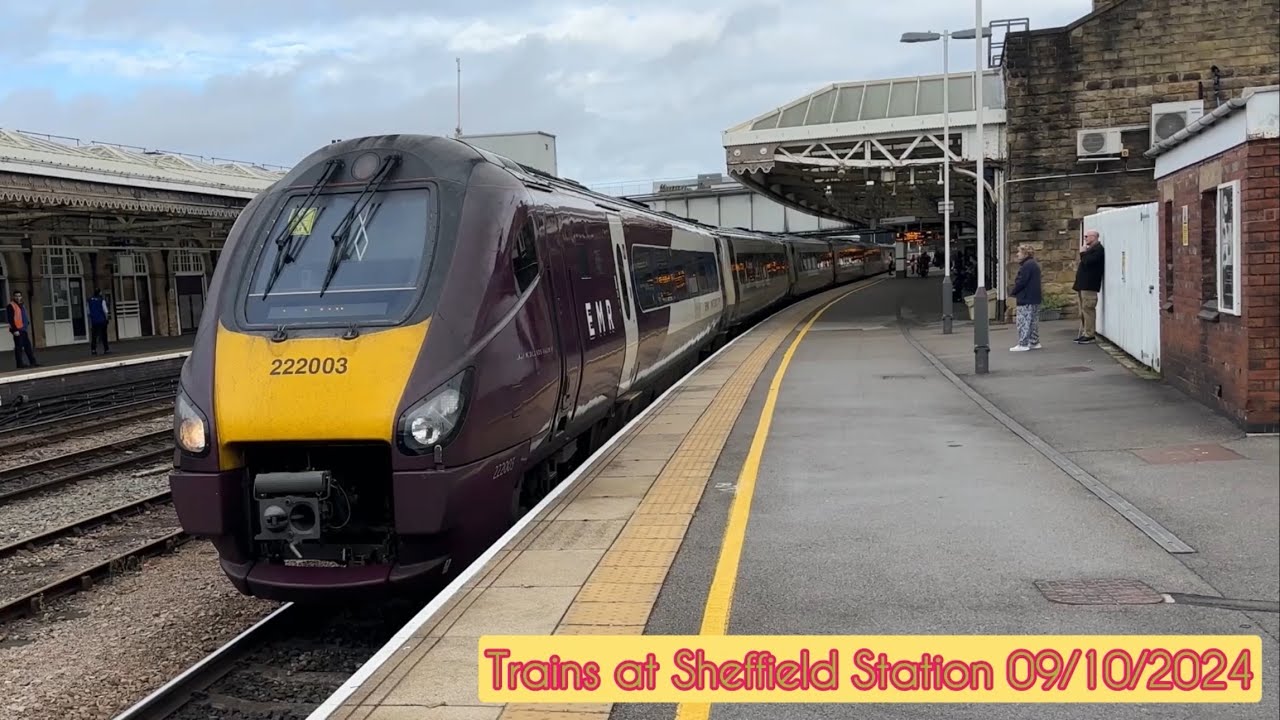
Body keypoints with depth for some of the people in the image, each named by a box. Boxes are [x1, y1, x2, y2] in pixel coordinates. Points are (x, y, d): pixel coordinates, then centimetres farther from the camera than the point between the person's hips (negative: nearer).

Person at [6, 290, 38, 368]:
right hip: (17, 330, -8)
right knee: (18, 347, -5)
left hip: (24, 329, 8)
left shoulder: (22, 305, 17)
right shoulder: (11, 306, -9)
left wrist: (27, 325, 16)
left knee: (28, 347, 11)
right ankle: (20, 365, -2)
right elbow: (11, 319, -15)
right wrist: (15, 330, -19)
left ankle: (33, 362, 16)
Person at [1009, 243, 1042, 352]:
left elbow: (1021, 282, -20)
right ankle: (1034, 342, 19)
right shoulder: (1035, 264, 16)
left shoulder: (1026, 265, -17)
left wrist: (1012, 291, -5)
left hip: (1026, 299, -10)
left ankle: (1023, 344, -7)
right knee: (1033, 321, 14)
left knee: (1023, 321, -7)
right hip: (1035, 298, 10)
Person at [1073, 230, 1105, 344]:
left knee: (1088, 309, -10)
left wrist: (1083, 253, -6)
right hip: (1083, 285, 10)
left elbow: (1087, 262, -22)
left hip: (1089, 286, -10)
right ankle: (1084, 333, 15)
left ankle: (1089, 335, -9)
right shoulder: (1091, 249, 22)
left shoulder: (1098, 249, -10)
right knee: (1083, 311, 11)